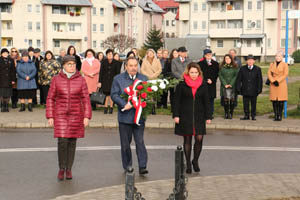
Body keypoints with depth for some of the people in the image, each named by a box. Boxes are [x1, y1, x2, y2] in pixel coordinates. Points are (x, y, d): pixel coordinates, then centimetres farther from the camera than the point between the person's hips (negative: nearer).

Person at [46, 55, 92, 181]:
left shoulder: (81, 80, -1)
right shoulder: (56, 79, -1)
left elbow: (86, 99, -1)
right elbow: (50, 99, 3)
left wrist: (87, 117, -7)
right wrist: (50, 117, -2)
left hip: (76, 115, 1)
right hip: (60, 115, -1)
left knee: (72, 142, 6)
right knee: (62, 142, -10)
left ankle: (69, 169, 20)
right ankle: (61, 169, 10)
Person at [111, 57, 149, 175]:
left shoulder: (144, 79, 10)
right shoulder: (118, 79, 3)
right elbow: (114, 95, -4)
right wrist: (124, 104, -17)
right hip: (125, 116, 0)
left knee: (140, 142, -5)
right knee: (125, 144, 7)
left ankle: (142, 166, -3)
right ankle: (127, 167, 18)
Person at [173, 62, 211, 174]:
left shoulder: (203, 85, 5)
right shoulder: (182, 85, -2)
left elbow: (206, 102, 8)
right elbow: (177, 101, -1)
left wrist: (208, 116, 5)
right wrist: (176, 115, -8)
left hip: (199, 116, 2)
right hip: (185, 116, -1)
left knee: (199, 138, -6)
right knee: (187, 139, 5)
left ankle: (195, 160, 16)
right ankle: (188, 164, 15)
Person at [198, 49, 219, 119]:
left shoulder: (215, 64, 11)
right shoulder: (200, 63, 5)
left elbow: (216, 74, 6)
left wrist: (212, 80, -8)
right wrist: (206, 80, -10)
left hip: (212, 84, 2)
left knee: (211, 99, 3)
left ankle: (211, 114, 8)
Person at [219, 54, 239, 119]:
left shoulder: (235, 67, 6)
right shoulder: (222, 67, 7)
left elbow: (236, 76, 2)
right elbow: (220, 76, 3)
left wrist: (231, 84, -9)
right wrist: (225, 84, -7)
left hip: (233, 86, 0)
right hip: (224, 86, 0)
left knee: (232, 100, -5)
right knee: (225, 100, -5)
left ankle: (231, 114, 5)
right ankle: (226, 114, 4)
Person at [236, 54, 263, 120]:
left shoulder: (257, 69, 2)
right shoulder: (242, 69, 5)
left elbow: (260, 80, 2)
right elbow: (238, 79, 6)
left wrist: (259, 89, -5)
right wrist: (238, 88, -1)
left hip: (254, 90, -1)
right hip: (245, 90, 1)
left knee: (253, 104, 6)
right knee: (245, 103, 4)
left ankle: (253, 116, 17)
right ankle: (246, 116, 14)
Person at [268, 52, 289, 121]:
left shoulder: (285, 65, 1)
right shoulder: (272, 64, 12)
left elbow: (285, 74, -7)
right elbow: (269, 74, 5)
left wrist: (278, 81, -13)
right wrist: (273, 81, -9)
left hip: (281, 84, -3)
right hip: (273, 84, 3)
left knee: (281, 101, -5)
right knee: (274, 100, 0)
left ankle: (280, 116, 0)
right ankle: (275, 115, 5)